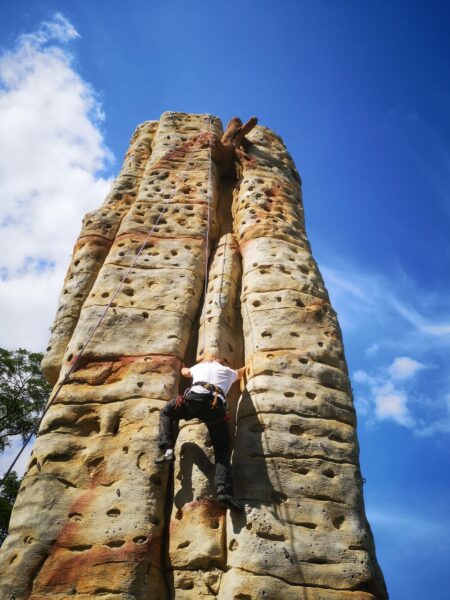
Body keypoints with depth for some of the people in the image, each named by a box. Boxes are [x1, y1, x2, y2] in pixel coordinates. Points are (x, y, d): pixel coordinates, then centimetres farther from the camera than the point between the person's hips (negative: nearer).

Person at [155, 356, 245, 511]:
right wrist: (241, 370, 82)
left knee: (166, 412, 28)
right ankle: (224, 491, -12)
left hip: (195, 397, 0)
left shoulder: (199, 366, 35)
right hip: (217, 405, 0)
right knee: (223, 449, 9)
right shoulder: (229, 371, 34)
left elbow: (184, 372, 58)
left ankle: (167, 449, 7)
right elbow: (242, 372, 59)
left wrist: (184, 368, 81)